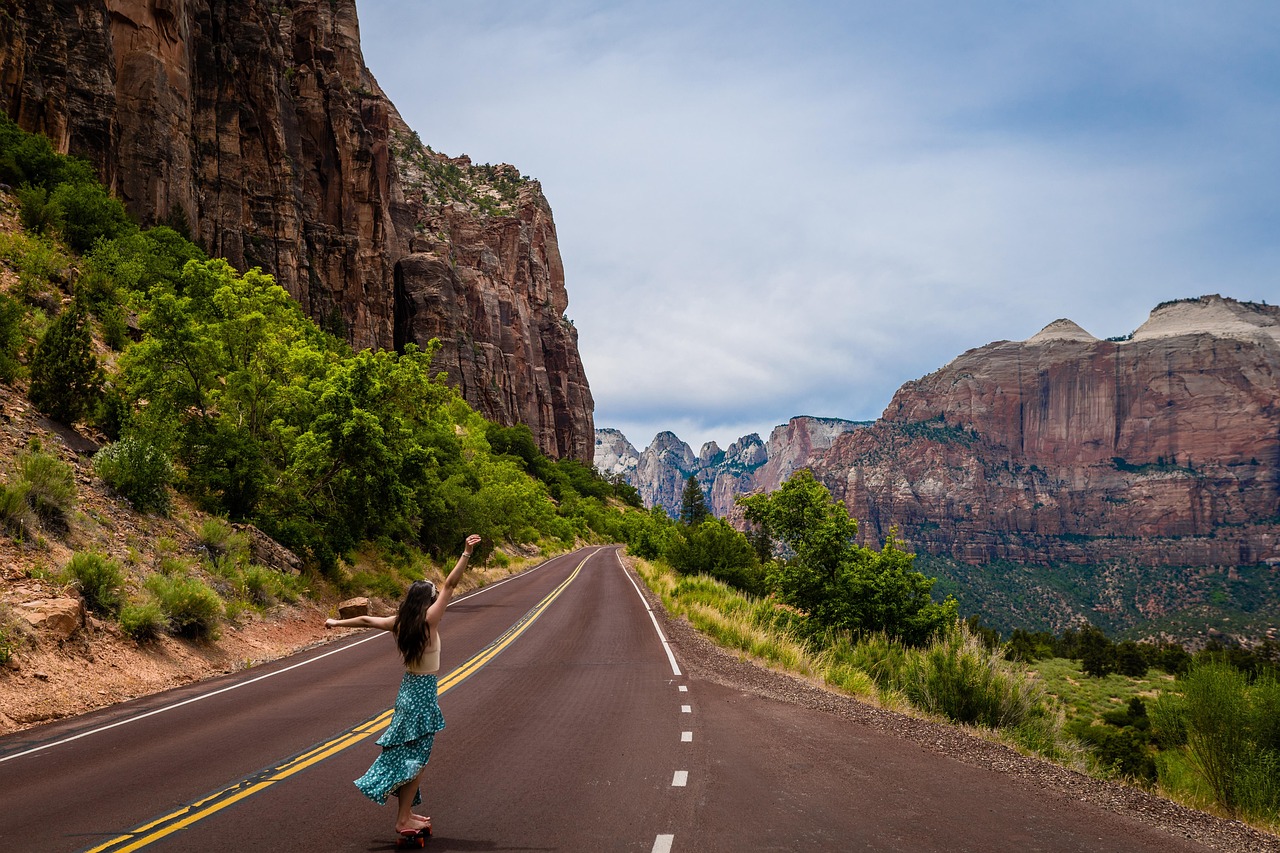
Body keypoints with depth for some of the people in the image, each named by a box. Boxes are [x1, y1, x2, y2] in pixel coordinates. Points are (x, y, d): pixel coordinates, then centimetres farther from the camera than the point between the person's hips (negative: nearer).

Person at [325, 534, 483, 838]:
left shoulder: (399, 622, 0)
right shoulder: (428, 620, -17)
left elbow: (365, 620, 14)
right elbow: (450, 585, -22)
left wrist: (337, 623, 29)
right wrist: (466, 553, -24)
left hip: (407, 690, 7)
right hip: (423, 693, -7)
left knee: (406, 754, 16)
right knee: (416, 758, 0)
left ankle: (405, 813, 25)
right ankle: (403, 819, 4)